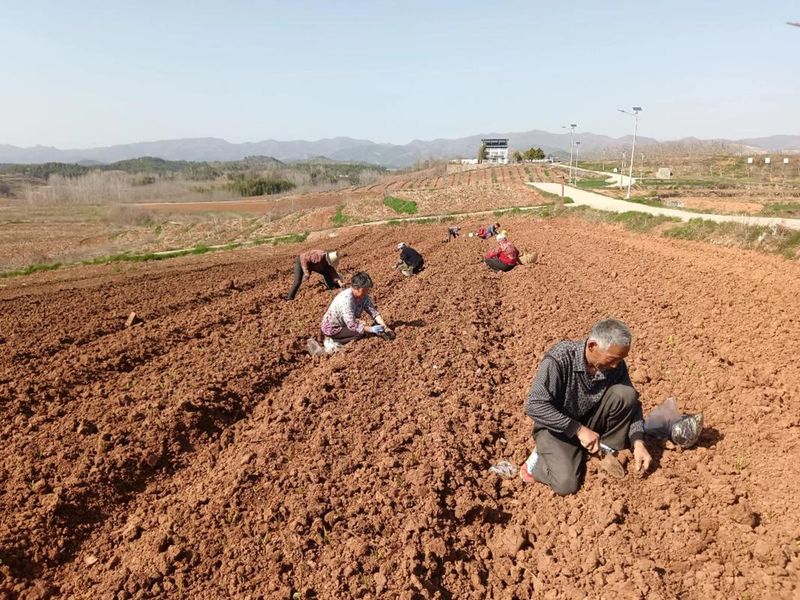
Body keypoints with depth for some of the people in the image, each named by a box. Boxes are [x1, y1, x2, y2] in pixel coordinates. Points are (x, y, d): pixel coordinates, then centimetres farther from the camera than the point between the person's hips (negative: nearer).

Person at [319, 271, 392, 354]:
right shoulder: (346, 299, -33)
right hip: (332, 329, -9)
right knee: (362, 333, -22)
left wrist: (385, 327, -27)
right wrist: (371, 329, -40)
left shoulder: (364, 296, -9)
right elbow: (351, 325, -34)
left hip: (344, 325, 9)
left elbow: (374, 312, -13)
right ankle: (333, 343, -7)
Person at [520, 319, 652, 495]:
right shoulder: (559, 358, -29)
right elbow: (534, 405, -32)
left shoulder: (616, 365, -14)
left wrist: (638, 442, -17)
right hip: (556, 426, -4)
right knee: (566, 484, -25)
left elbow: (632, 403, -3)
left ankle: (607, 448, -1)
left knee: (626, 394, -21)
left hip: (590, 420, 4)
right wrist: (578, 430, -32)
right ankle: (541, 457, 7)